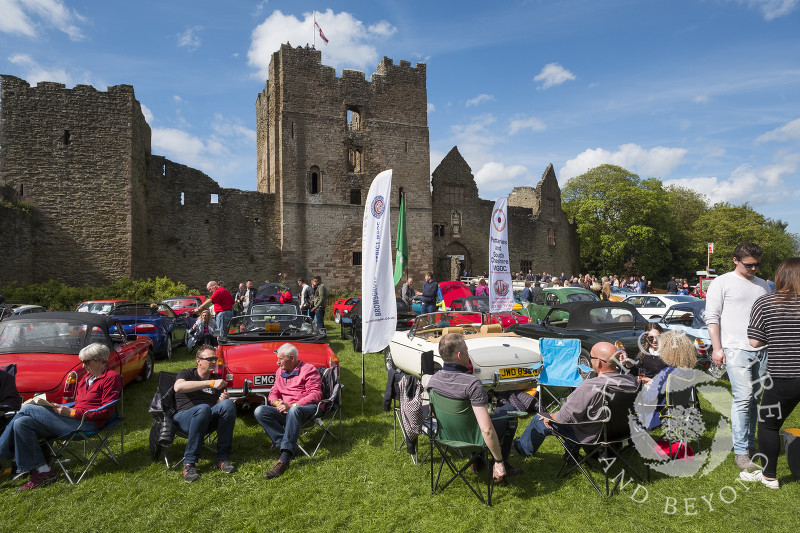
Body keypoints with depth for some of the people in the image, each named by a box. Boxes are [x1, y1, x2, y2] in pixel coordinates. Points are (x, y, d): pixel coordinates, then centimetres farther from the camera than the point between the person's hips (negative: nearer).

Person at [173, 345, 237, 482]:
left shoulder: (218, 379, 18)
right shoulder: (186, 374, 6)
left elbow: (220, 405, 13)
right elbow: (178, 387, -19)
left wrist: (224, 399, -13)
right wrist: (210, 383, -26)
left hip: (207, 421, 4)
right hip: (184, 417, -3)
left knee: (229, 404, -27)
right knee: (203, 408, -37)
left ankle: (223, 458, -24)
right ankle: (189, 463, -27)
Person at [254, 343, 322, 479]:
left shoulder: (309, 370, 0)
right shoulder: (280, 372, 21)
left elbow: (315, 395, -10)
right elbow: (273, 393, 22)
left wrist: (292, 405, -20)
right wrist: (277, 403, -4)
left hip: (307, 409, -6)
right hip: (286, 411, 6)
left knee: (294, 411, -41)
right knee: (259, 411, -18)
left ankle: (284, 460, -46)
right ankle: (283, 442, -27)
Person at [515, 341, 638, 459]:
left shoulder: (590, 387, -34)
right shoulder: (632, 381, -15)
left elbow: (564, 417, -23)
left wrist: (550, 416, -3)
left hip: (590, 437, -7)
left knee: (539, 420, 11)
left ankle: (523, 448, 38)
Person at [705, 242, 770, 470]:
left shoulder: (762, 285, 17)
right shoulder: (722, 283, -1)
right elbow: (712, 317, -4)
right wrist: (717, 348, -11)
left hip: (761, 349, 6)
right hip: (736, 349, -5)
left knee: (756, 398, 10)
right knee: (743, 398, -8)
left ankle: (750, 443, 23)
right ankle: (740, 451, 0)